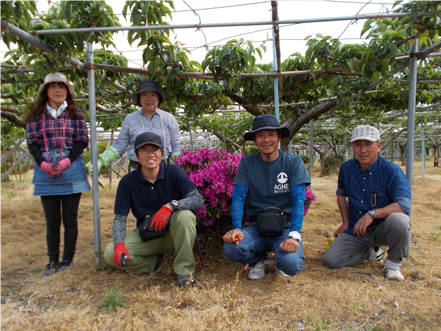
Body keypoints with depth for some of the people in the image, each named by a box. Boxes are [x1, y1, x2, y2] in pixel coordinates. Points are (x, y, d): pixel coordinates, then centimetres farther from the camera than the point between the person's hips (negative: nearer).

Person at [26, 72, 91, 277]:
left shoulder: (76, 114, 7)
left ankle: (67, 261, 15)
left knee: (70, 219, 5)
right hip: (45, 172, 1)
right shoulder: (36, 116, 9)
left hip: (71, 171, -1)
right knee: (52, 220, 7)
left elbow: (82, 141, 1)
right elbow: (32, 143, 4)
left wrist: (66, 162, -13)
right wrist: (43, 164, -13)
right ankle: (52, 262, 17)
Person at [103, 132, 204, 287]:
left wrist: (171, 206, -38)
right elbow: (120, 218, -8)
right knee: (110, 253, -20)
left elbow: (198, 200, -22)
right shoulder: (128, 181, -8)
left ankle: (184, 269, -15)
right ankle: (154, 262, 6)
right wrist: (119, 244, -26)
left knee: (185, 215, -35)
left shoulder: (174, 172, -12)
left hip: (174, 234, -2)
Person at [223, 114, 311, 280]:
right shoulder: (247, 163, 1)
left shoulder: (294, 162, -4)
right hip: (257, 227, 2)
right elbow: (238, 197, -4)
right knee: (231, 249, -28)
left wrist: (294, 235, -25)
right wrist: (236, 228, -21)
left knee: (291, 264, -30)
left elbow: (299, 201, -11)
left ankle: (281, 261, 9)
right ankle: (258, 260, 7)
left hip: (285, 226, -1)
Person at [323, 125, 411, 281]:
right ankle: (373, 251, 17)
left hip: (382, 229, -4)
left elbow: (404, 205, -26)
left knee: (399, 220, -37)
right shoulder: (346, 168, -1)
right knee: (331, 260, -11)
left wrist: (372, 214, -38)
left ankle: (393, 262, -6)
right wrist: (346, 222, 10)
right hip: (355, 231, 4)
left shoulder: (391, 170, -15)